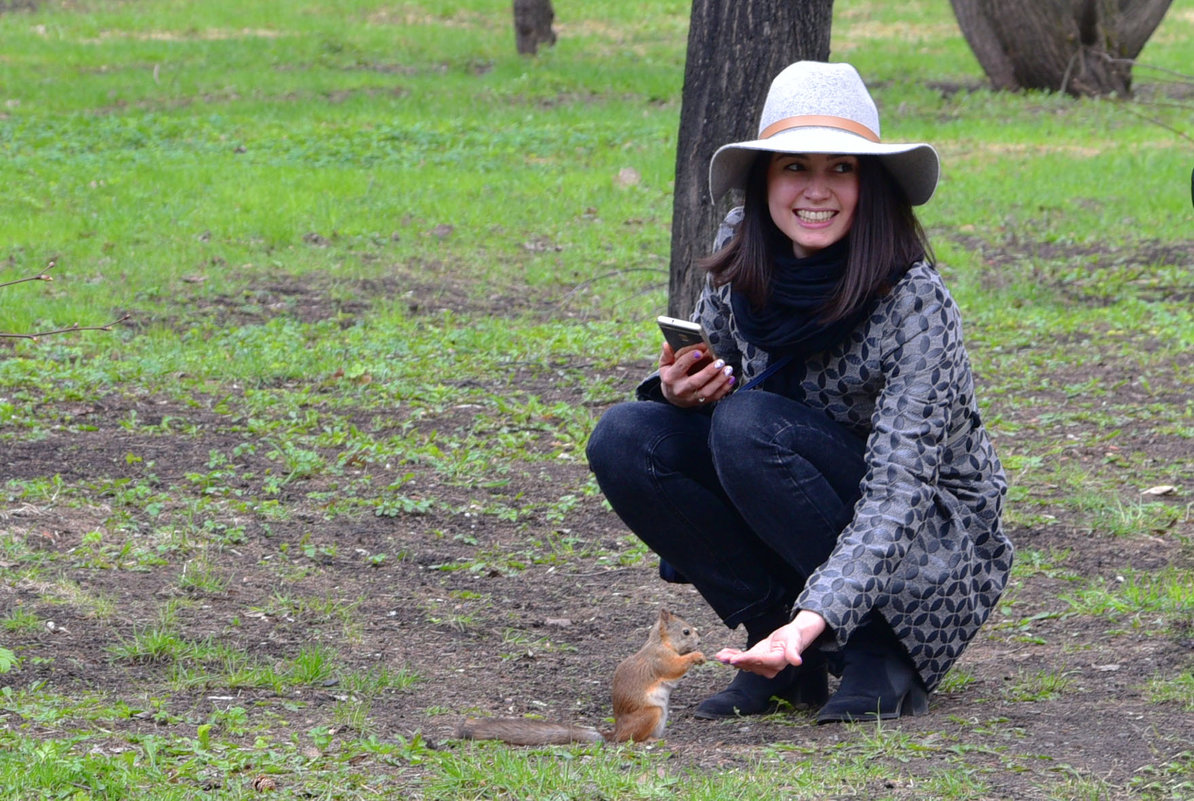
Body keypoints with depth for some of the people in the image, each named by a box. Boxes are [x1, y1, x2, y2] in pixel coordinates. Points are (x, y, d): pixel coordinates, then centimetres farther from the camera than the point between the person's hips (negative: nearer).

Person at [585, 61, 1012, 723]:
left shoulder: (915, 303, -25)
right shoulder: (740, 255, -8)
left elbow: (896, 495, -30)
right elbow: (707, 374, 10)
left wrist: (815, 618, -45)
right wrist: (681, 389, -16)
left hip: (934, 552, -6)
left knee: (748, 425, -30)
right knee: (624, 439, -17)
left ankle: (879, 654, -15)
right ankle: (779, 649, -6)